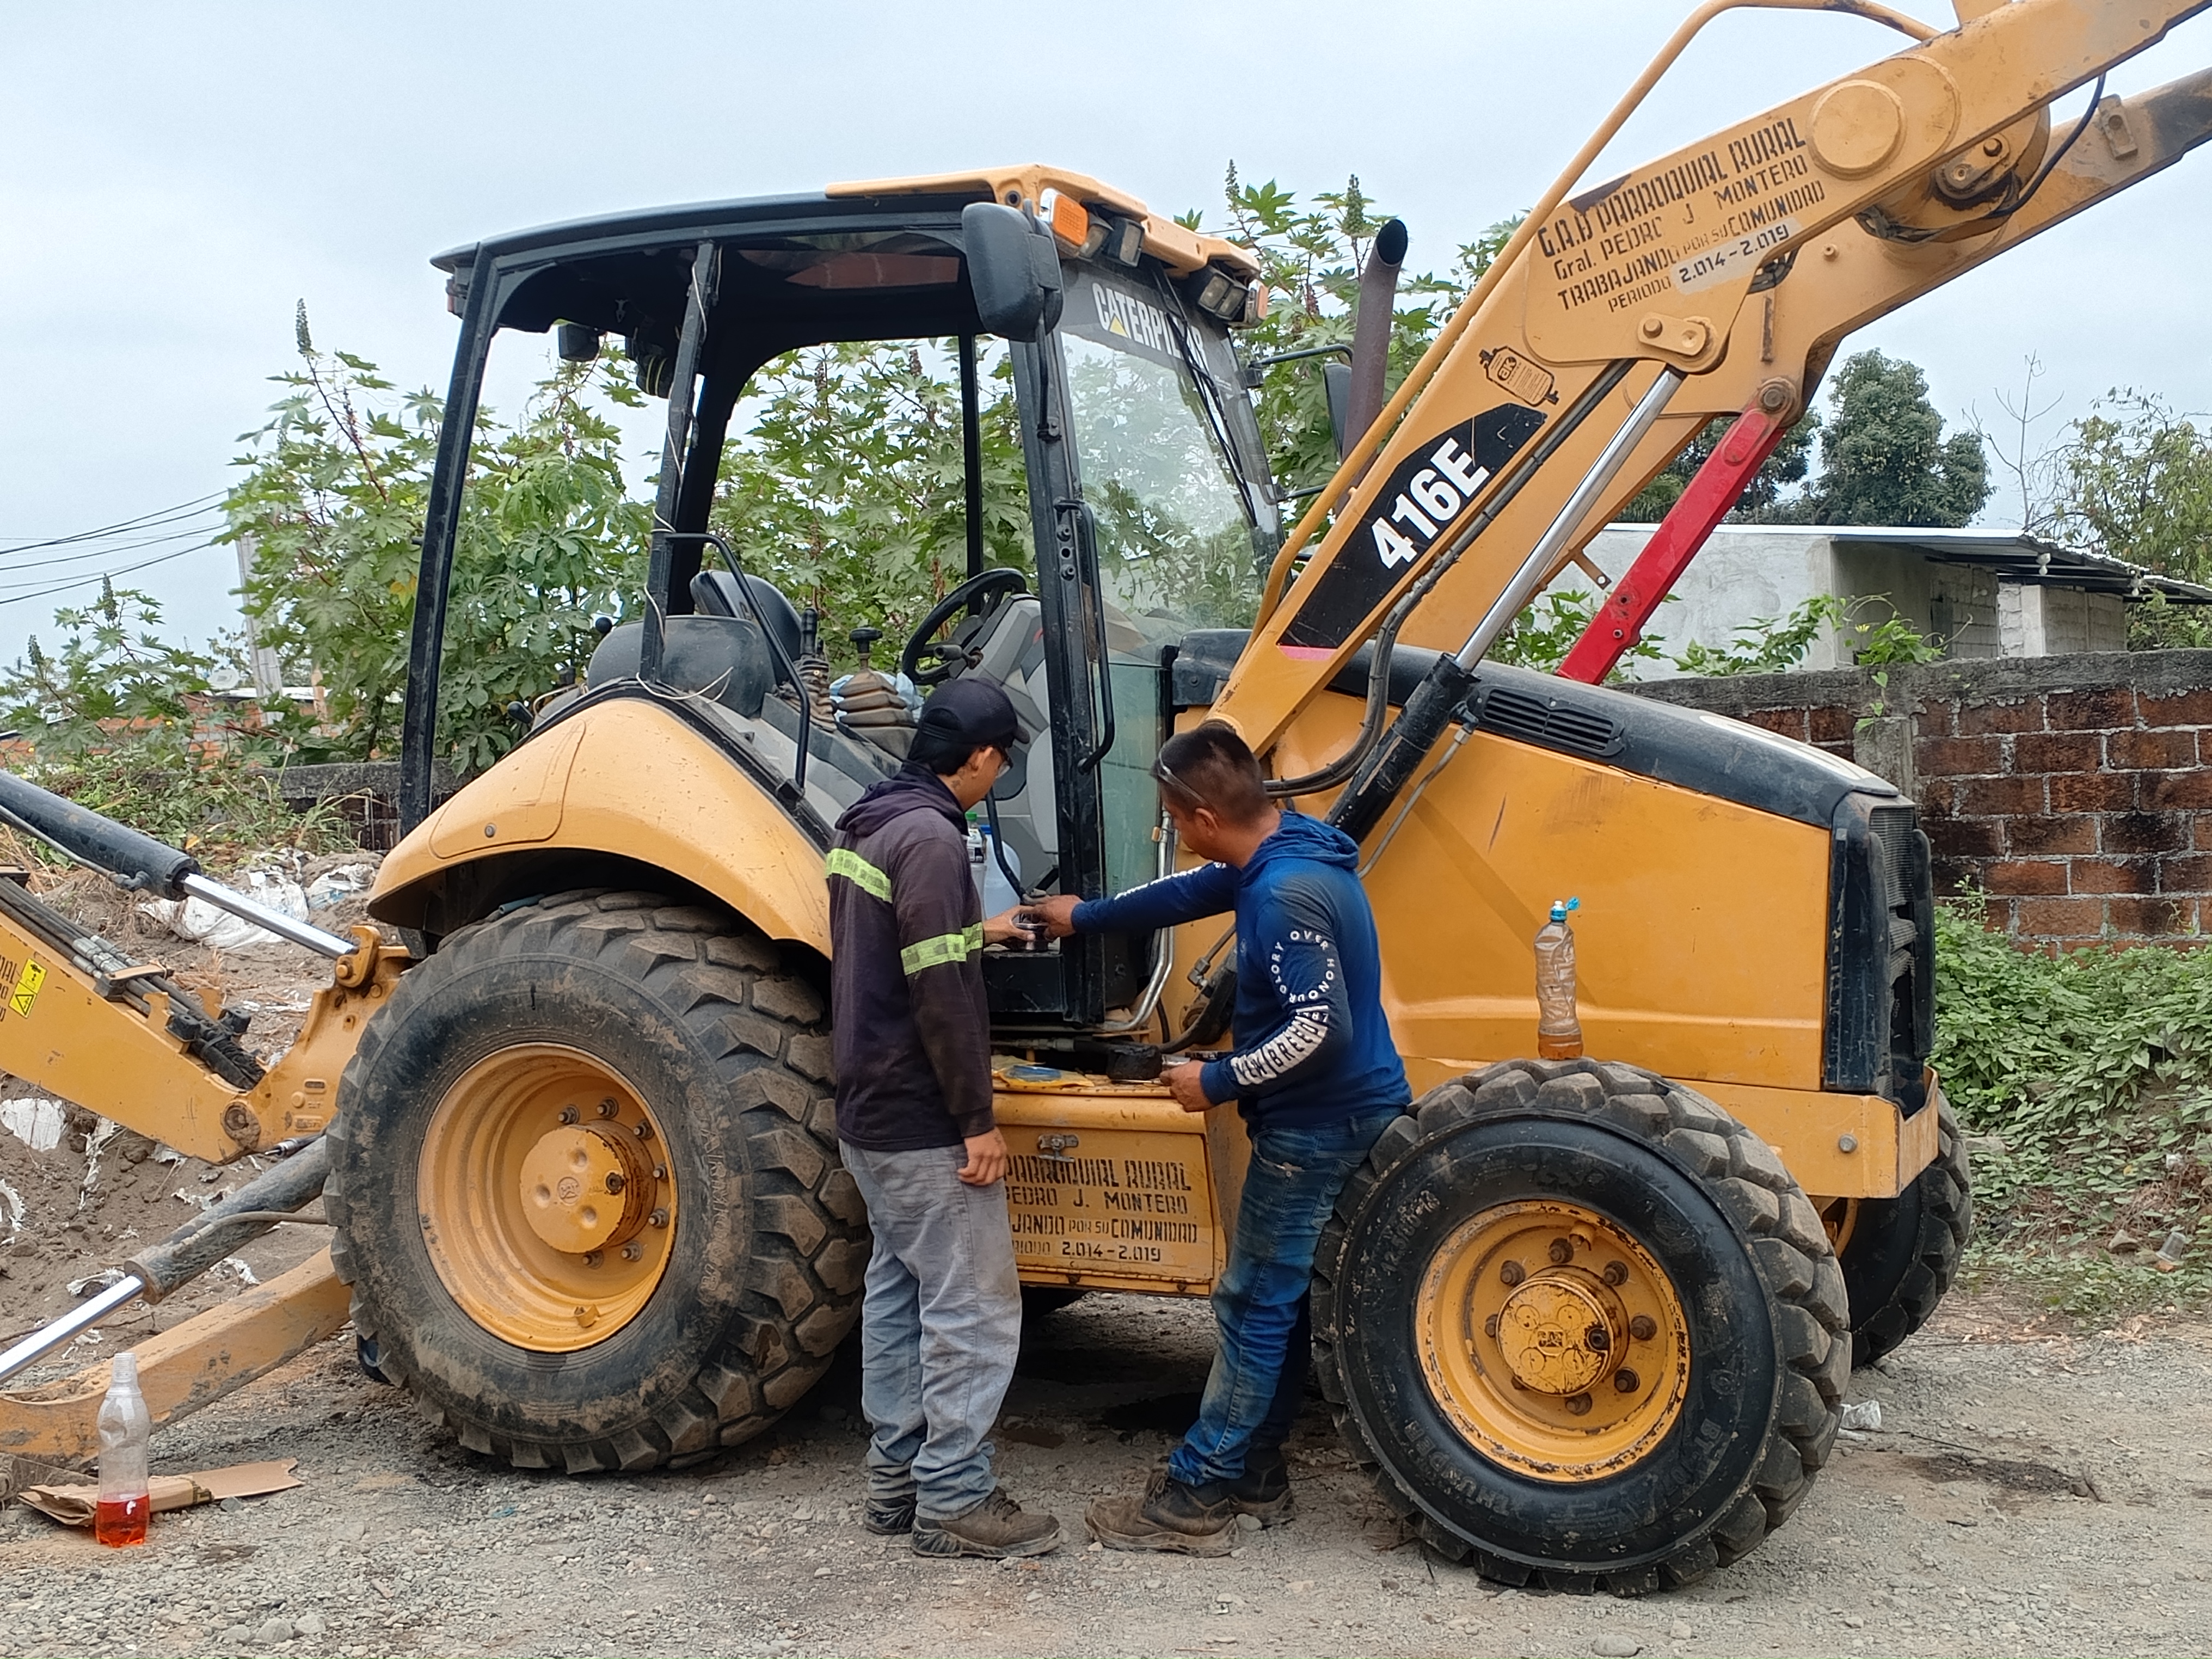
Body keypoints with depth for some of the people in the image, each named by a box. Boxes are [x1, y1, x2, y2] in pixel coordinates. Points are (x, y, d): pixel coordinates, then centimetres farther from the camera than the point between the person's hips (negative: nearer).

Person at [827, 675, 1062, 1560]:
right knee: (974, 1306, -2)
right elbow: (941, 995, -24)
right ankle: (953, 1499, 4)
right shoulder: (930, 837, -21)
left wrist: (974, 932, 37)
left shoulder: (866, 826, 10)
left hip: (869, 1114, 10)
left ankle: (897, 1476, 25)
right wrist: (978, 1121, -19)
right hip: (923, 1124, -10)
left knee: (900, 1290, 17)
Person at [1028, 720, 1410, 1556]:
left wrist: (1219, 1082, -17)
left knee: (1255, 1307, -2)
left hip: (1315, 1130, -10)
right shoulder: (1290, 849, 7)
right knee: (1279, 1301, 17)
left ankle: (1196, 1500, 7)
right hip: (1341, 1116, 10)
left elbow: (1320, 1027, -29)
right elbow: (1194, 893, 24)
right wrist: (1087, 917, 35)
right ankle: (1253, 1474, 27)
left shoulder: (1285, 894, -25)